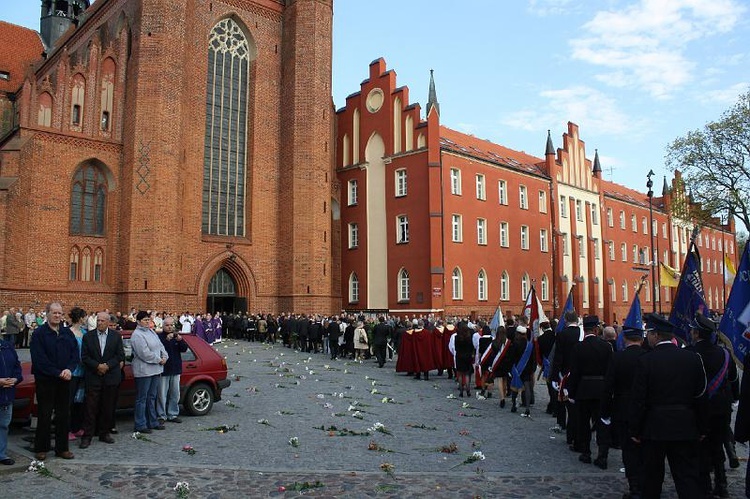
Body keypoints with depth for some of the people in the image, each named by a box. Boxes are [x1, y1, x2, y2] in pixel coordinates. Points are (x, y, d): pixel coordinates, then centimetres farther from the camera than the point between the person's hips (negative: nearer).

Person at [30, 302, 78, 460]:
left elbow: (75, 354, 6)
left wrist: (69, 369, -12)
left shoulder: (67, 333, 8)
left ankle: (62, 448, 18)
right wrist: (58, 373, -17)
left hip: (64, 380, 5)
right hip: (45, 380, -5)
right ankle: (41, 448, 15)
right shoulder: (39, 333, -7)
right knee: (44, 415, 2)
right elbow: (39, 359, -14)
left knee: (63, 415, 9)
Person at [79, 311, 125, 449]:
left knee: (108, 407, 7)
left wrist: (107, 365, -12)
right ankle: (87, 436, 4)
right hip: (93, 377, -1)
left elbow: (120, 355, 0)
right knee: (91, 407, -3)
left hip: (111, 377, 1)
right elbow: (84, 357, -2)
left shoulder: (116, 336, 3)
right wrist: (97, 366, -14)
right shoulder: (88, 336, 2)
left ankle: (104, 433, 20)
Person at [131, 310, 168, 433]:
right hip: (143, 371, -9)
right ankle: (140, 425, 6)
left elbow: (160, 346, 16)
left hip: (155, 370, 9)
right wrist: (159, 360, -13)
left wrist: (164, 357, -2)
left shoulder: (151, 332, 14)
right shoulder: (137, 335, -14)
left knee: (152, 397, 16)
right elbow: (144, 353, -20)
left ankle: (152, 422, 24)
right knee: (142, 398, -1)